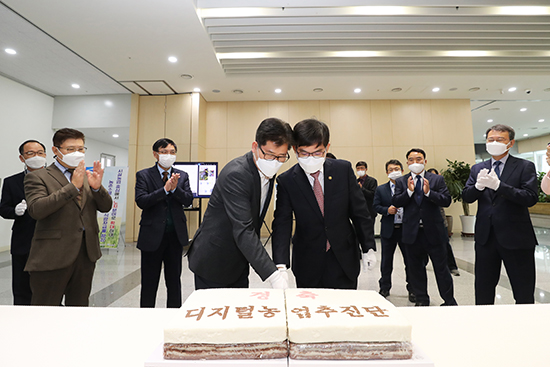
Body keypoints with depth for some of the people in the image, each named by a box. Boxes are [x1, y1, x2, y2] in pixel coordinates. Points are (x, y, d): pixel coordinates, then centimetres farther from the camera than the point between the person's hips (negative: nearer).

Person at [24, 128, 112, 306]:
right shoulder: (37, 177, -2)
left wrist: (97, 187, -14)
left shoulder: (87, 176, 11)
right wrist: (73, 186, -23)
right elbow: (36, 209, -18)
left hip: (87, 253, 5)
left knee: (79, 306, 18)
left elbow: (106, 206, 6)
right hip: (52, 256, -4)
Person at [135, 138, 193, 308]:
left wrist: (175, 188, -20)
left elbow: (188, 200, -3)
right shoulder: (144, 175, 0)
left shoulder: (182, 176, 7)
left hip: (176, 235, 3)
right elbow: (141, 201, -13)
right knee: (149, 282, 11)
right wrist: (165, 189, -22)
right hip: (152, 235, -2)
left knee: (174, 280, 15)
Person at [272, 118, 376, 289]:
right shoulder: (286, 181, -11)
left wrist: (369, 247, 2)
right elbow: (282, 224, -14)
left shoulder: (343, 169, -6)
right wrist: (280, 265, -24)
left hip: (344, 260, 2)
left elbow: (359, 211, 0)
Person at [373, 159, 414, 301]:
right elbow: (376, 206, 2)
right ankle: (385, 288, 27)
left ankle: (412, 289, 24)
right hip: (388, 229, 1)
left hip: (407, 229, -1)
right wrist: (387, 210, -14)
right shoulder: (381, 189, 6)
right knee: (386, 260, 12)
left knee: (410, 260, 8)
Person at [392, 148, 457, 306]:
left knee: (441, 268, 8)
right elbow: (395, 202, -6)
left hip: (433, 231, -1)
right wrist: (409, 191, -19)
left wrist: (429, 192, -20)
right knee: (416, 268, 12)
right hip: (413, 232, 1)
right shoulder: (401, 181, 5)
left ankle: (449, 301, 26)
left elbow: (447, 201, -6)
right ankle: (422, 299, 28)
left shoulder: (437, 179, 4)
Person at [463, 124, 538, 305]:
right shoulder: (477, 169, 7)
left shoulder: (525, 167, -2)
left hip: (516, 237, -3)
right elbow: (466, 197, 0)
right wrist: (479, 185, -20)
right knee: (483, 289, 17)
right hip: (485, 236, 3)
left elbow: (531, 198, -15)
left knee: (524, 293, 10)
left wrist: (498, 185, -26)